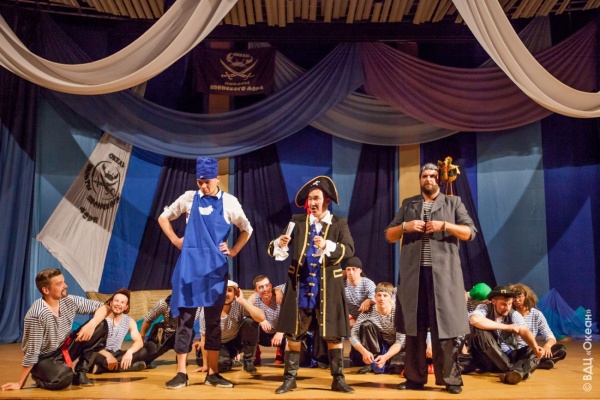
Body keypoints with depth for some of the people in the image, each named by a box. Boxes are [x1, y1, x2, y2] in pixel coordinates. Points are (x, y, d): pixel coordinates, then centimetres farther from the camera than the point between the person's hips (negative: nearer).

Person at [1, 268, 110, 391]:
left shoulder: (70, 301, -9)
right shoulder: (36, 314, -26)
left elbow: (104, 307, -4)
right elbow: (31, 353, -21)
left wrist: (91, 325, -22)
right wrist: (19, 384, -14)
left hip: (65, 348, 6)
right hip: (44, 359, -6)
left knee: (101, 326, -12)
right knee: (63, 378, -38)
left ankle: (80, 373, -1)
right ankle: (41, 377, 0)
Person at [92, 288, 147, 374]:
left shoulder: (129, 321, -1)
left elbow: (139, 341, -9)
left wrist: (129, 352, -33)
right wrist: (108, 355, -37)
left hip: (115, 354, 5)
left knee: (142, 352, -18)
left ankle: (105, 366, -29)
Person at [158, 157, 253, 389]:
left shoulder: (229, 202, 2)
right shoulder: (189, 199, 4)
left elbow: (246, 229, 13)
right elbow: (163, 218, 16)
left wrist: (233, 251, 4)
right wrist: (175, 241, 5)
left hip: (215, 267, 0)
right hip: (190, 265, 0)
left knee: (214, 321, 6)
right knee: (185, 318, 2)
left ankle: (212, 374, 15)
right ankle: (181, 374, 10)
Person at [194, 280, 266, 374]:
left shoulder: (240, 305, -26)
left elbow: (261, 318, -42)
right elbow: (204, 339, -14)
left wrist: (242, 300, -42)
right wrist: (205, 365, -9)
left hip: (237, 340, 0)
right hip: (219, 344, 1)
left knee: (250, 321, -29)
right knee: (221, 364, -29)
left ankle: (248, 361, -9)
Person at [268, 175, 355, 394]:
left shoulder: (339, 223, 1)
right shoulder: (297, 221, 4)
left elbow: (349, 249, -13)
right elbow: (276, 250, -1)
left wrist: (328, 246, -30)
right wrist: (280, 244, -24)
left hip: (328, 287, -1)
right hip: (300, 285, 1)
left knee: (333, 335, 5)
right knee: (293, 334, 6)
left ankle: (338, 379, 17)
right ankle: (289, 379, 17)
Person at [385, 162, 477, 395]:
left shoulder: (453, 202, 11)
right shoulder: (408, 205, 16)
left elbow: (470, 233, 3)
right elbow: (389, 236, 14)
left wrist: (444, 226, -11)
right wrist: (405, 226, -6)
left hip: (443, 272, -2)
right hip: (413, 273, 2)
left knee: (445, 324, -2)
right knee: (414, 326, 5)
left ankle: (450, 378, 7)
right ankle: (414, 377, 13)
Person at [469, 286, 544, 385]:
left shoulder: (514, 315, 0)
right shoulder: (484, 308, -9)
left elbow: (525, 332, -16)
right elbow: (475, 320, -31)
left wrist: (535, 347, -39)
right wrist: (506, 327, -24)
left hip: (509, 357, 3)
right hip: (488, 359, -3)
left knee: (533, 352, -19)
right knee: (480, 331, -27)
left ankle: (515, 372, -48)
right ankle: (510, 369, -26)